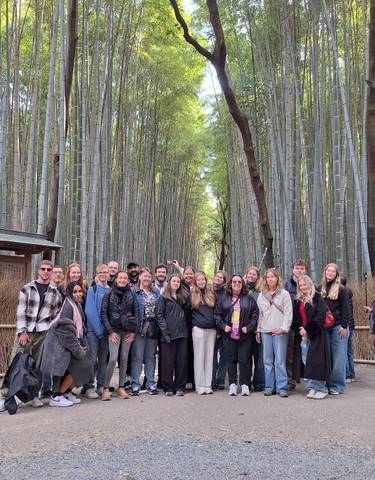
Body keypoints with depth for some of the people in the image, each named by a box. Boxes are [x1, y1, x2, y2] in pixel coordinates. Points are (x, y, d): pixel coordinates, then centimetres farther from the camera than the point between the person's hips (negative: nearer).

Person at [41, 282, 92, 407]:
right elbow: (66, 331, -21)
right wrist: (78, 350, -16)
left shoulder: (77, 306, 11)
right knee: (79, 368, -13)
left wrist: (83, 345, 4)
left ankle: (67, 392, 19)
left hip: (70, 343, 9)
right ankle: (56, 397, -3)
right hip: (60, 344, -9)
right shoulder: (68, 306, -17)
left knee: (85, 366, 3)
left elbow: (80, 328, 15)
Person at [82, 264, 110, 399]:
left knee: (104, 359, 9)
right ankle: (88, 387, 5)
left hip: (106, 330, 4)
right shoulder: (92, 289, -2)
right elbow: (90, 311, -9)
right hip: (93, 329, -4)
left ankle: (101, 386, 19)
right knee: (92, 358, -4)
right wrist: (98, 329, -13)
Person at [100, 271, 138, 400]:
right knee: (113, 358, -13)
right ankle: (105, 388, -2)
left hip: (128, 331, 3)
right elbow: (103, 314, 0)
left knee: (124, 359, 4)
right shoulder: (109, 294, 2)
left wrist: (133, 331, 1)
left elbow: (136, 313, 9)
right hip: (114, 330, -2)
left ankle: (121, 387, 16)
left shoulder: (131, 294, 7)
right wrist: (110, 331, -7)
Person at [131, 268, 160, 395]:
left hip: (153, 327, 4)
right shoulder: (134, 291, -2)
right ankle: (135, 384, 7)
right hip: (140, 327, -4)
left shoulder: (156, 292, 12)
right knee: (137, 356, -2)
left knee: (151, 356, 11)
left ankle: (150, 383, 18)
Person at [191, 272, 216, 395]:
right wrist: (193, 323, 4)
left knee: (210, 357, 4)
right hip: (198, 329, -3)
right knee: (199, 357, -1)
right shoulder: (192, 294, 2)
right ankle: (200, 386, 6)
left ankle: (208, 385, 11)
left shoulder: (211, 293, 10)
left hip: (212, 329, 3)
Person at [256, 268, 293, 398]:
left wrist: (284, 328, -13)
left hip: (280, 332, -3)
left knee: (280, 361, -4)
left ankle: (282, 387, 2)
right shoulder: (261, 295, 13)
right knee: (267, 361, 7)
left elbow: (288, 313, -3)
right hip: (265, 332, 4)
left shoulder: (284, 294, 2)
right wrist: (258, 330, 10)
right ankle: (269, 387, 14)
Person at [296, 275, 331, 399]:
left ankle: (321, 388, 3)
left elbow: (320, 316, -14)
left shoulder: (317, 297, -5)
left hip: (317, 334, -6)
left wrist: (307, 329, -15)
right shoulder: (300, 300, 15)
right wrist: (301, 329, 1)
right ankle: (312, 387, 14)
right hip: (304, 335, 6)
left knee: (317, 361, -7)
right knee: (306, 361, 6)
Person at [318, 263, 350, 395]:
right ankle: (327, 383, 15)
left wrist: (344, 326, -11)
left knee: (338, 357, -1)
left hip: (338, 327, -4)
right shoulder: (320, 288, 10)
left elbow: (346, 309, -4)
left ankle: (337, 385, 7)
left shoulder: (341, 289, -1)